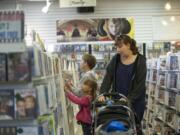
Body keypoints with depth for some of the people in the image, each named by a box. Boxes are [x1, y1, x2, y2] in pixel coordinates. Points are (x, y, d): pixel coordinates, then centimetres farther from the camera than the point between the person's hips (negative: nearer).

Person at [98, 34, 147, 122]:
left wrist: (129, 99, -18)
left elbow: (140, 84, -11)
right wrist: (102, 94, -16)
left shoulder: (140, 60, -8)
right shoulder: (115, 59, 2)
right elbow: (108, 78, -3)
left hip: (135, 101, -3)